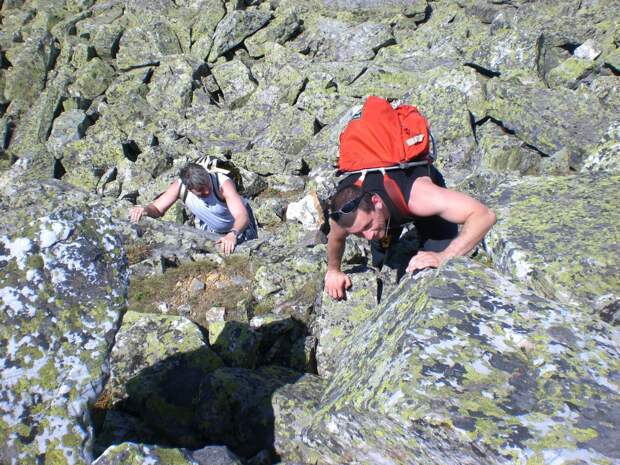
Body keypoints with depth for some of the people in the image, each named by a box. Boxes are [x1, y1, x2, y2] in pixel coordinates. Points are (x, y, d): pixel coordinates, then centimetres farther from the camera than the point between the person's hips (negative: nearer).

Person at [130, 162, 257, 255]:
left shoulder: (223, 183, -41)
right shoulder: (179, 186, -29)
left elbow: (242, 216, -51)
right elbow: (157, 209, -22)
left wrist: (233, 234, -72)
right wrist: (145, 209, -46)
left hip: (238, 225, -3)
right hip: (209, 229, 3)